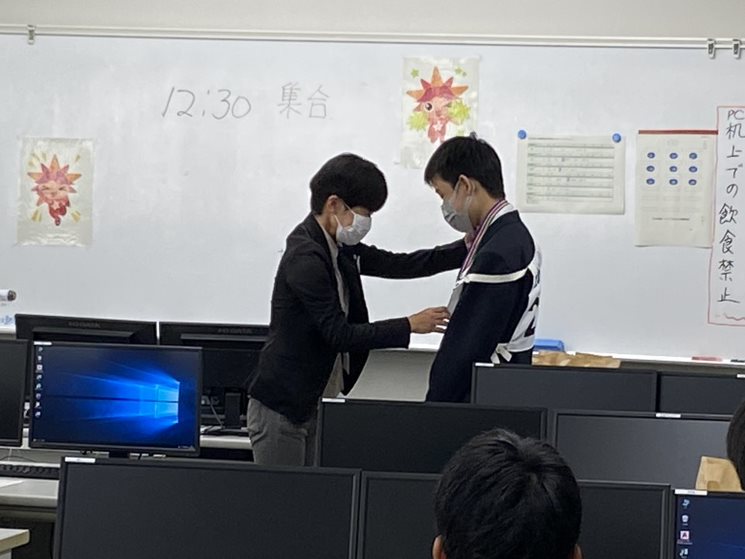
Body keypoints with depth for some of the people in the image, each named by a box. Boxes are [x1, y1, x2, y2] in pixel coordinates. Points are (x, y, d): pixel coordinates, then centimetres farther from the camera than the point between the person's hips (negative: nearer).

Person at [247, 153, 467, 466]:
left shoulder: (339, 249, 8)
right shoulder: (305, 258, -20)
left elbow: (398, 265, 13)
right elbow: (339, 334, -21)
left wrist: (467, 248, 4)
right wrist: (410, 326, -19)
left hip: (315, 403, 9)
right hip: (282, 406, -9)